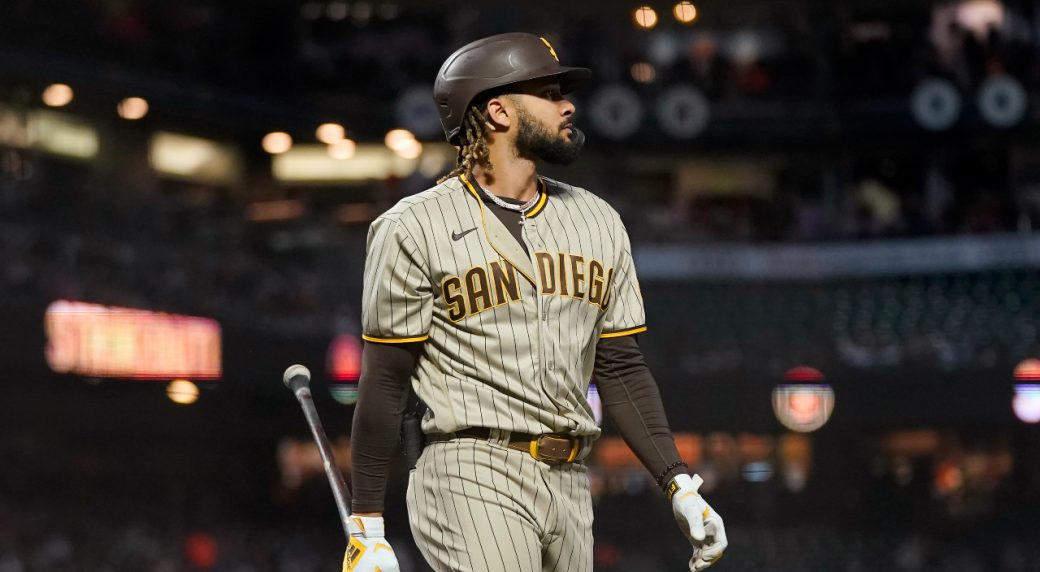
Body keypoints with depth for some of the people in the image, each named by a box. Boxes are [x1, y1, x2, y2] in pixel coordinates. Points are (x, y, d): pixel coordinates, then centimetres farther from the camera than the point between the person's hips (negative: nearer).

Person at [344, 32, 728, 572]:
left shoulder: (597, 222, 16)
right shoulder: (415, 227, -2)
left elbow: (621, 368, 16)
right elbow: (385, 382, -2)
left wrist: (679, 485, 7)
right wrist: (367, 525, -4)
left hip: (570, 485, 6)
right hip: (471, 480, -6)